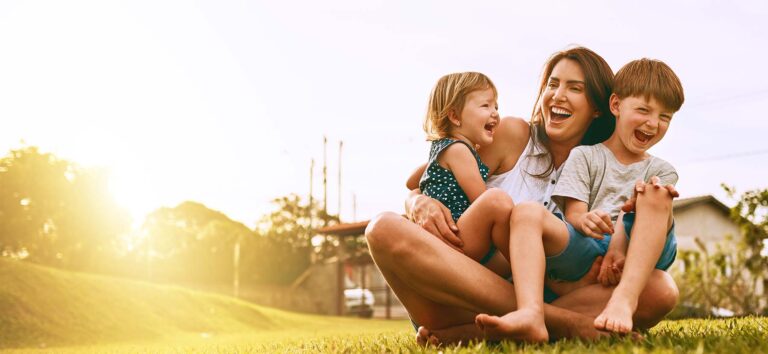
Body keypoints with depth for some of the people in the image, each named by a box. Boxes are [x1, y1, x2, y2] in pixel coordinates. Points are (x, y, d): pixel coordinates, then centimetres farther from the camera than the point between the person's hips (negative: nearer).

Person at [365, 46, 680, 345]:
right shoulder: (512, 135, 6)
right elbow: (416, 192, 6)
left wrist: (645, 215, -15)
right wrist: (423, 204, -18)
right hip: (464, 299, -1)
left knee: (662, 289, -22)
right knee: (385, 228, -28)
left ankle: (472, 333, -35)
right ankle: (560, 322, -36)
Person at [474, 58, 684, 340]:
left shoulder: (662, 171, 20)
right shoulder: (584, 156, 17)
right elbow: (573, 213, 2)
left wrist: (619, 244, -22)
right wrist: (584, 221, -24)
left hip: (633, 256, 0)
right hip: (583, 251, 0)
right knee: (527, 213, -25)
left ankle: (624, 301, -42)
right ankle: (530, 312, -49)